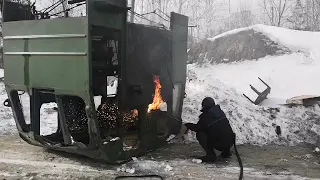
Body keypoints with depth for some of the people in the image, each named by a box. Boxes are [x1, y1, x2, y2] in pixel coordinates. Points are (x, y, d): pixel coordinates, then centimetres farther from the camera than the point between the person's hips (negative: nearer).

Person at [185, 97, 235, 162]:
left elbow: (198, 128, 3)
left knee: (199, 134, 1)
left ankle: (211, 155, -3)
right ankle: (226, 151, 26)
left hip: (220, 145, -7)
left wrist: (188, 125, 25)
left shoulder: (205, 116, -9)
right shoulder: (220, 112, 10)